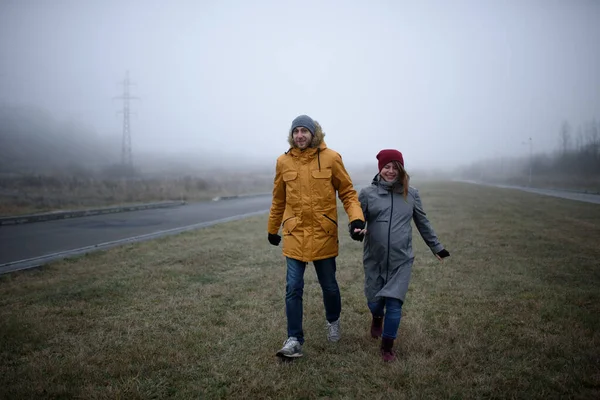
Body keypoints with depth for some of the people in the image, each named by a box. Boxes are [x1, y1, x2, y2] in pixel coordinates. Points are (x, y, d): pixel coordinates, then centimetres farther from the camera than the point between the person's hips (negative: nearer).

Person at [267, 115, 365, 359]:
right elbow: (278, 200, 13)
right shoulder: (284, 162, 1)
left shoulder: (330, 158, -6)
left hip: (324, 234, -1)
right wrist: (272, 229, 20)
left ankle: (333, 321, 42)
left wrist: (356, 219, -17)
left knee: (329, 286, 14)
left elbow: (347, 192, -1)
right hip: (294, 235, 1)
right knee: (293, 288, -2)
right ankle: (294, 340, 10)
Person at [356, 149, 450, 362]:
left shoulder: (411, 194, 2)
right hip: (374, 260, 0)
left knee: (394, 304, -3)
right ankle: (377, 320, 50)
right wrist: (359, 230, -21)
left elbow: (423, 223, 12)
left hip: (401, 260, 0)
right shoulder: (368, 193, -2)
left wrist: (436, 247, 16)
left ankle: (387, 347, 18)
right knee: (374, 300, 12)